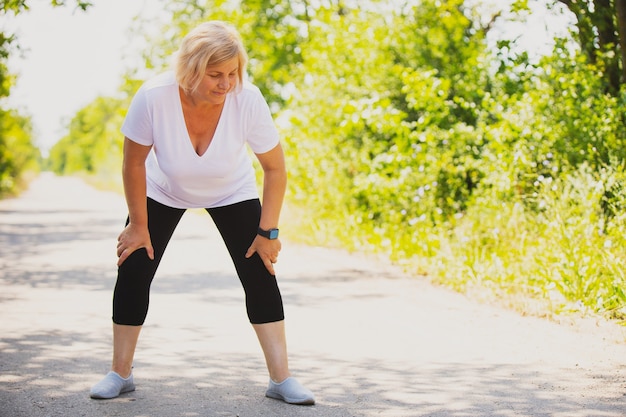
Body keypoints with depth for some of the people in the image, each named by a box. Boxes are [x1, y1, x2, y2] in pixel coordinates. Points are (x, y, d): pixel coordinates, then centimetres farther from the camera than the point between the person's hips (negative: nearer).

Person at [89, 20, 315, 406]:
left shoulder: (248, 100, -33)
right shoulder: (153, 97, -35)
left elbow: (276, 168, -18)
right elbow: (134, 163, -18)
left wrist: (268, 232, -15)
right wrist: (138, 225, -10)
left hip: (232, 192, 0)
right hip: (162, 190, 0)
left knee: (260, 274, -10)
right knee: (132, 270, -6)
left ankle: (282, 379, -3)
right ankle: (120, 374, 9)